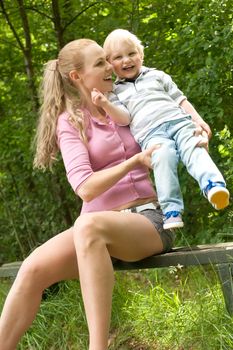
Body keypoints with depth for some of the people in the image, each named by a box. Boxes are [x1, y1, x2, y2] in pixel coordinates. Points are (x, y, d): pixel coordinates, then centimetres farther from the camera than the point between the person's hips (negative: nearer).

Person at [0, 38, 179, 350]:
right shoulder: (70, 121, 4)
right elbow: (85, 188, -11)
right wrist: (134, 161, -21)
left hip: (148, 220, 0)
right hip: (100, 224, 0)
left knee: (89, 226, -37)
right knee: (32, 269, -28)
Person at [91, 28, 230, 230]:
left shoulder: (157, 76, 26)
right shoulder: (116, 93, 22)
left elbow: (180, 100, 24)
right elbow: (124, 119, 7)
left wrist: (198, 120, 11)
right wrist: (105, 105, -10)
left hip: (178, 120, 2)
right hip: (151, 133, -2)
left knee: (195, 150, -27)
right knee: (163, 156, -33)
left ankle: (213, 185, -47)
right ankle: (171, 209, -39)